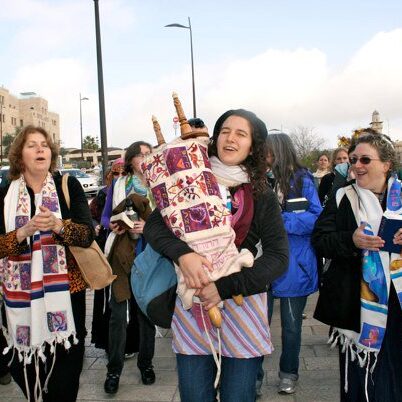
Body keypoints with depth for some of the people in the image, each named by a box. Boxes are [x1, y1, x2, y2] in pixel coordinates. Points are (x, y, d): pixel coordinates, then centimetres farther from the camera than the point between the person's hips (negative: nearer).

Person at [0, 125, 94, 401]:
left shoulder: (68, 186, 0)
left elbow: (87, 234, -8)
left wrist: (57, 225, -25)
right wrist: (25, 231, -21)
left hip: (66, 288, -1)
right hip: (22, 292, 1)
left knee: (66, 366, 2)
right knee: (27, 367, 5)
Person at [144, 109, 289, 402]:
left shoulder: (262, 197, 0)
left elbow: (278, 258, -8)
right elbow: (153, 224, -4)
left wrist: (226, 287, -19)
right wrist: (182, 253, -24)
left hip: (243, 306, -1)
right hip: (192, 304, 1)